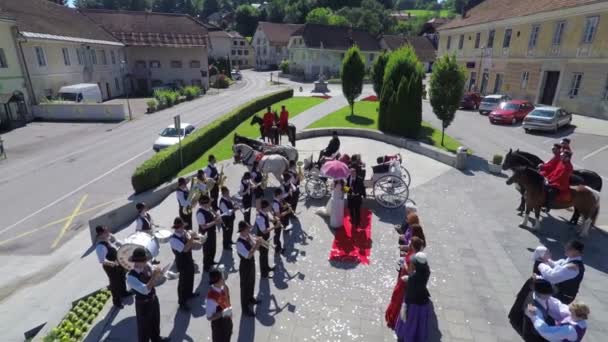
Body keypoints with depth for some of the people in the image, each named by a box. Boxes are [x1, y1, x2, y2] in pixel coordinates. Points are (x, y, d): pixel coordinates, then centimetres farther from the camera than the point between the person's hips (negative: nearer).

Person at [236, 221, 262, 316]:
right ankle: (245, 308, 25)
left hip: (252, 264, 8)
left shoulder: (248, 237, -4)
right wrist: (256, 244, -34)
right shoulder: (240, 242, -29)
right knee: (245, 286, 8)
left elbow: (256, 248, 4)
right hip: (245, 266, -8)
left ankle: (250, 298, 51)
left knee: (252, 283, 27)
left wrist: (257, 243, -16)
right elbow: (248, 255, -33)